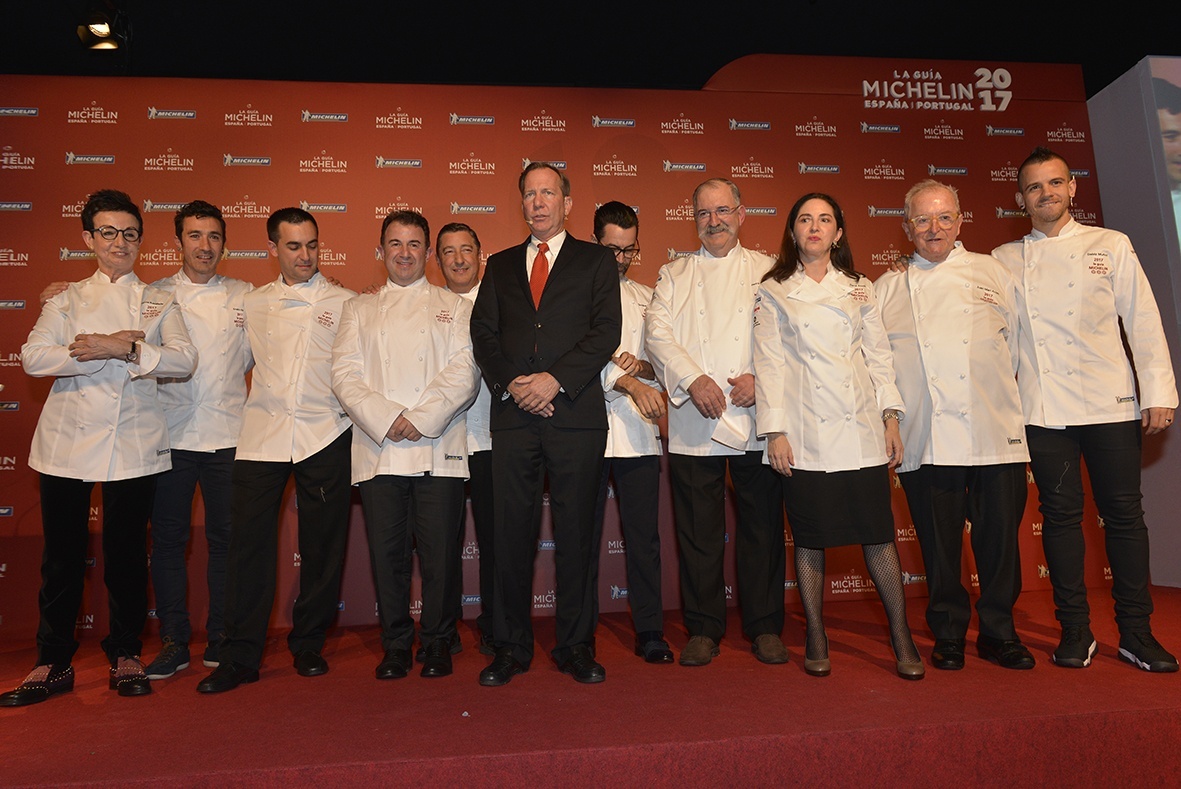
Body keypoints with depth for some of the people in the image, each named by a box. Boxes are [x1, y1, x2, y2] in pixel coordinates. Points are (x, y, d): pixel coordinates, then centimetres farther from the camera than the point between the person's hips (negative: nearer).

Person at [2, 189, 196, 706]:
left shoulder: (158, 302, 9)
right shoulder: (67, 299, 11)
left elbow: (184, 359, -7)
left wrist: (121, 349, -19)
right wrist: (111, 349, -16)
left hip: (133, 444, -1)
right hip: (67, 440, 1)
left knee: (127, 552, 5)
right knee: (63, 553, 5)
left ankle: (125, 656, 20)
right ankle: (53, 663, 20)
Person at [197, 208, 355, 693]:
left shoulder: (346, 303, 7)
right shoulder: (252, 304, 15)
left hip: (324, 434, -1)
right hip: (263, 433, 2)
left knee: (321, 545, 4)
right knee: (249, 541, -2)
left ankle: (308, 644, 20)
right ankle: (240, 656, 10)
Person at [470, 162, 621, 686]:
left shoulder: (596, 261, 11)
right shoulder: (500, 266, 19)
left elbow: (606, 332, -1)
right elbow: (483, 335, 10)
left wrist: (555, 379, -12)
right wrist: (510, 384, -7)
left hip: (576, 413, -2)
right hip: (513, 414, 2)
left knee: (575, 534, 3)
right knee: (512, 533, 4)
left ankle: (575, 646, 17)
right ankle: (511, 647, 17)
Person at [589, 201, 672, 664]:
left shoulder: (647, 299, 17)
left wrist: (642, 366, -8)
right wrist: (628, 382, -19)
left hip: (638, 432, 3)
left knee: (643, 535, 4)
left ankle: (650, 630, 15)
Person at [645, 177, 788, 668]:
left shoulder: (767, 270, 13)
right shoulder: (674, 275, 16)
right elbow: (658, 332, 2)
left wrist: (759, 378, -14)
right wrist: (693, 379, -13)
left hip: (756, 418, 0)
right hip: (694, 424, 1)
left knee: (762, 526, 4)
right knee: (698, 531, 4)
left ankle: (764, 627, 19)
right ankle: (703, 629, 18)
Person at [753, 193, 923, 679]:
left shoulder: (860, 290, 14)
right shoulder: (774, 293, 7)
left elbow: (879, 355, 12)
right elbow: (769, 363, 1)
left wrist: (891, 418, 2)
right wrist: (774, 431, -6)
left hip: (860, 429, 2)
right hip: (806, 433, -1)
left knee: (878, 533, 2)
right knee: (810, 539, 4)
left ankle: (902, 638, 15)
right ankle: (815, 639, 17)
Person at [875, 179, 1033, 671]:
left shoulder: (992, 273, 12)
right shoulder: (886, 290, 10)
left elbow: (1018, 345, 14)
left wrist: (1003, 399, 9)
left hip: (995, 433, 1)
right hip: (927, 440, -1)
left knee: (1000, 536, 5)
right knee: (939, 544, 4)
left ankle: (999, 632, 23)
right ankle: (948, 635, 21)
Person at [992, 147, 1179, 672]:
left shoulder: (1111, 246, 7)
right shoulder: (1005, 261, 8)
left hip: (1112, 405, 0)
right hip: (1044, 410, 0)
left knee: (1123, 513, 3)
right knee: (1060, 515, 4)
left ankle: (1136, 633, 16)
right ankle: (1075, 631, 16)